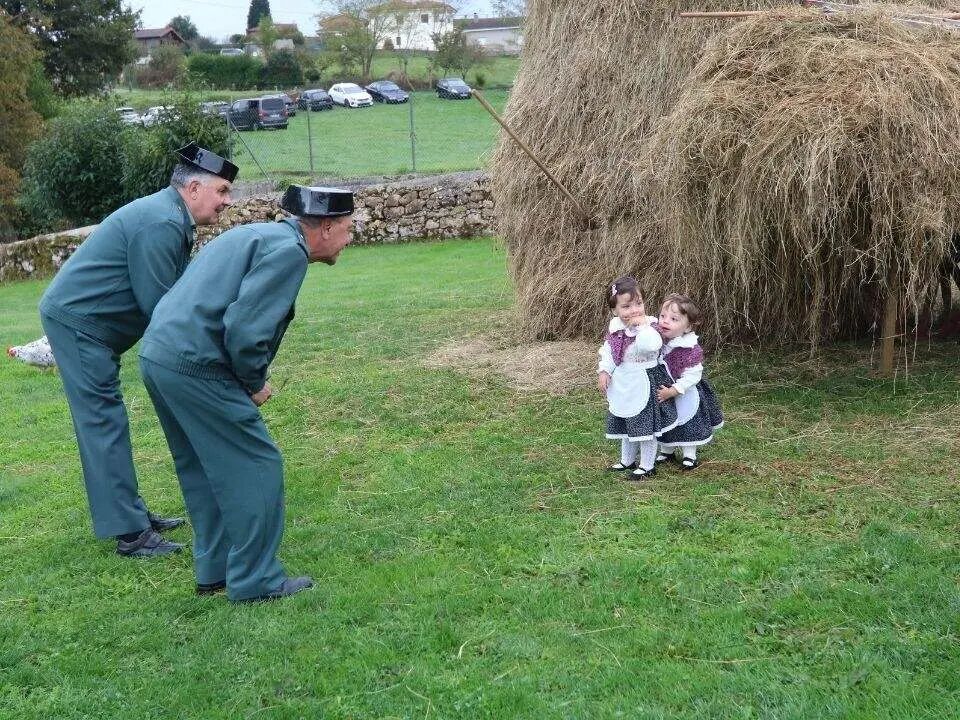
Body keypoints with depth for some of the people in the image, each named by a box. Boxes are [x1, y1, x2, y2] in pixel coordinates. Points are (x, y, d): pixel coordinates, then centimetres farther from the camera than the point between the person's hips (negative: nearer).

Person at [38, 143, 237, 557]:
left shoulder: (170, 217, 10)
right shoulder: (160, 224, -22)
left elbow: (178, 290, 13)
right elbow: (158, 305, -22)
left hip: (85, 323, 11)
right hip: (77, 321, -11)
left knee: (103, 422, 15)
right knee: (104, 423, -8)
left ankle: (130, 513, 24)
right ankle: (131, 534, -5)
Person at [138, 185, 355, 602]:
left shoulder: (259, 235, 20)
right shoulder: (289, 250, -10)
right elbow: (245, 328, -20)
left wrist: (248, 378, 19)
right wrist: (255, 384, -4)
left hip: (157, 355, 10)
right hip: (194, 367, -10)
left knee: (202, 470, 20)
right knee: (256, 466, 0)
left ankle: (214, 571, 29)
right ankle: (256, 581, 7)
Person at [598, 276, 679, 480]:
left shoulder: (647, 327, -21)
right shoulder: (615, 328, -3)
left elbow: (652, 346, -43)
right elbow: (607, 351, 10)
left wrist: (643, 325, -37)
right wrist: (604, 372, -1)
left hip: (643, 385, -7)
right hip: (622, 385, 7)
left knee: (645, 425, 3)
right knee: (625, 424, 22)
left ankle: (646, 466, 18)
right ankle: (627, 461, 39)